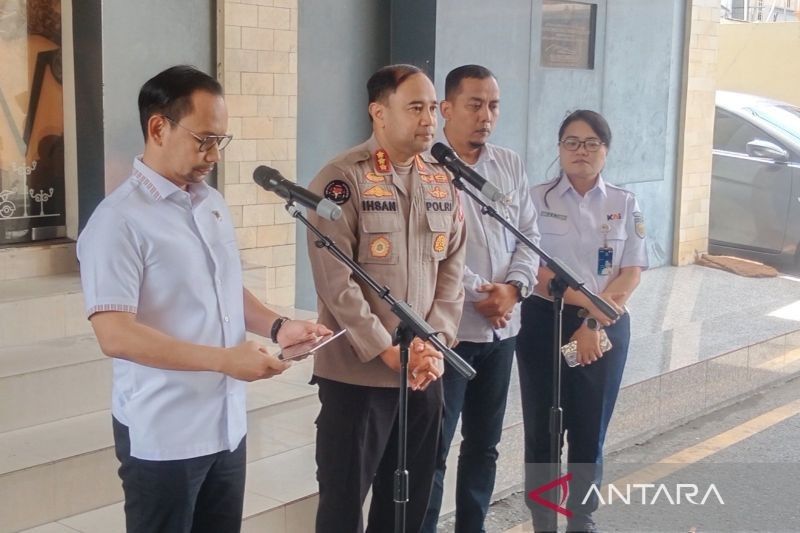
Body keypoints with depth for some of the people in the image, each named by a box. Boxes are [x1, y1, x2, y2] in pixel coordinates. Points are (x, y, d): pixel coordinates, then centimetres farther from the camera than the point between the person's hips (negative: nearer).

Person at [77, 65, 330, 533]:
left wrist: (277, 326, 0)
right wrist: (224, 360, -25)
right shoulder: (119, 220, -16)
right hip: (163, 436, -7)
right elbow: (115, 335, -23)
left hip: (228, 425, 7)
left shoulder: (213, 204, 9)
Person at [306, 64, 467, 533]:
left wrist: (436, 343, -5)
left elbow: (453, 268, 7)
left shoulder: (442, 181, 8)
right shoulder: (342, 179, -12)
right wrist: (387, 352, -17)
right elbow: (335, 280, -17)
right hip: (356, 372, -5)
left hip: (425, 370, 6)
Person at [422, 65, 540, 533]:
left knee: (485, 443, 16)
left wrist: (513, 287, -8)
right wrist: (478, 293, -16)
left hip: (501, 328, 7)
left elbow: (529, 236, 9)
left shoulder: (511, 165, 10)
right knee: (433, 448, 0)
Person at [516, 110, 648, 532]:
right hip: (545, 324, -1)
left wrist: (592, 325, -11)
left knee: (590, 432, 8)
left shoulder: (625, 204, 5)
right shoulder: (537, 199, -1)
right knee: (542, 430, 3)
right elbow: (533, 268, -8)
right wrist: (585, 301, -19)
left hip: (607, 330, 2)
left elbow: (632, 274, -1)